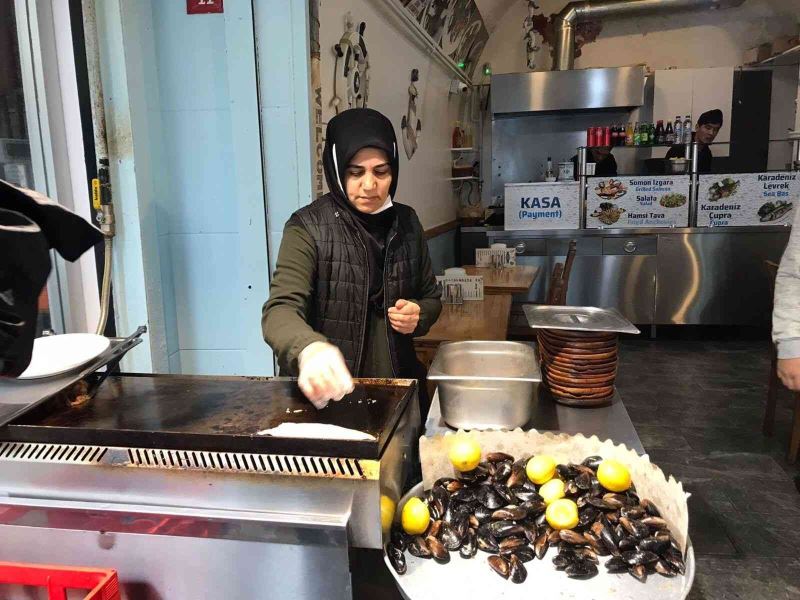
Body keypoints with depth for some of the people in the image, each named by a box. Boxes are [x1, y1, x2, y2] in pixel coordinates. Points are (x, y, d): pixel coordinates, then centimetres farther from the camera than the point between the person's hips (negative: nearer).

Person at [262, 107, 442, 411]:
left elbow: (431, 296, 12)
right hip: (328, 395, -4)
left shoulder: (406, 223, 0)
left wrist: (418, 314, -11)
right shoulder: (308, 227, -14)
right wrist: (308, 349, -46)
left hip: (399, 388, 4)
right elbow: (280, 309, -25)